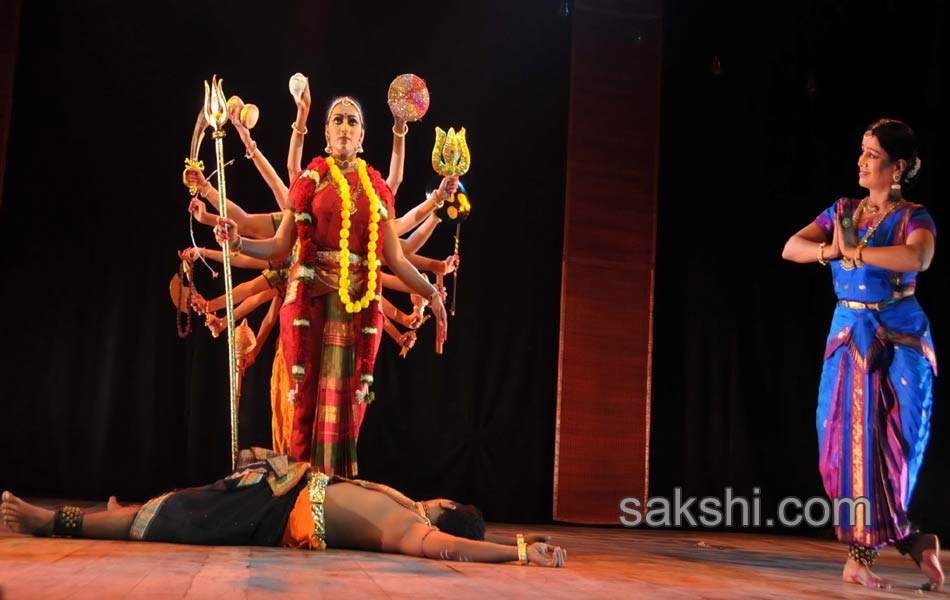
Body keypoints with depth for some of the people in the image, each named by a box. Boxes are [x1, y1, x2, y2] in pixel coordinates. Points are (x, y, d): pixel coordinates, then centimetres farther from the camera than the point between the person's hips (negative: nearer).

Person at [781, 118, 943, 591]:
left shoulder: (914, 218, -4)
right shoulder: (843, 211, 10)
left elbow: (917, 258, -26)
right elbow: (791, 247, 1)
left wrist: (853, 251, -22)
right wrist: (829, 250, -17)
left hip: (898, 340, -4)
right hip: (848, 337, 4)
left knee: (887, 443, -4)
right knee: (847, 441, 0)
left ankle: (861, 554, 10)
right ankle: (909, 540, 13)